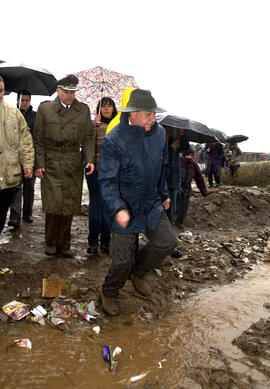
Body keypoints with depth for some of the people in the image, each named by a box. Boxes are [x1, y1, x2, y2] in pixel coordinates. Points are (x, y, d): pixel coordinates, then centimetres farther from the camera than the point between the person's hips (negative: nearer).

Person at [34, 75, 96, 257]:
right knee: (53, 203, -4)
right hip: (51, 164, -2)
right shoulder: (45, 109, 5)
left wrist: (90, 159, -3)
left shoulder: (84, 110, 10)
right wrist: (39, 163, -3)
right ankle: (51, 243, 16)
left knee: (70, 205, 4)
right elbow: (38, 139, 5)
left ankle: (64, 244, 18)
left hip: (74, 165, 2)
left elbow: (89, 137, 10)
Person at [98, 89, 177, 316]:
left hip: (152, 204, 6)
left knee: (167, 242, 0)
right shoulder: (113, 141, -19)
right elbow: (107, 180, -19)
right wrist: (118, 208, -32)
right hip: (125, 208, -5)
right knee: (124, 260, -1)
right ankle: (109, 293, 31)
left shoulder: (159, 133, 0)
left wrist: (164, 194, 20)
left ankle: (137, 272, 28)